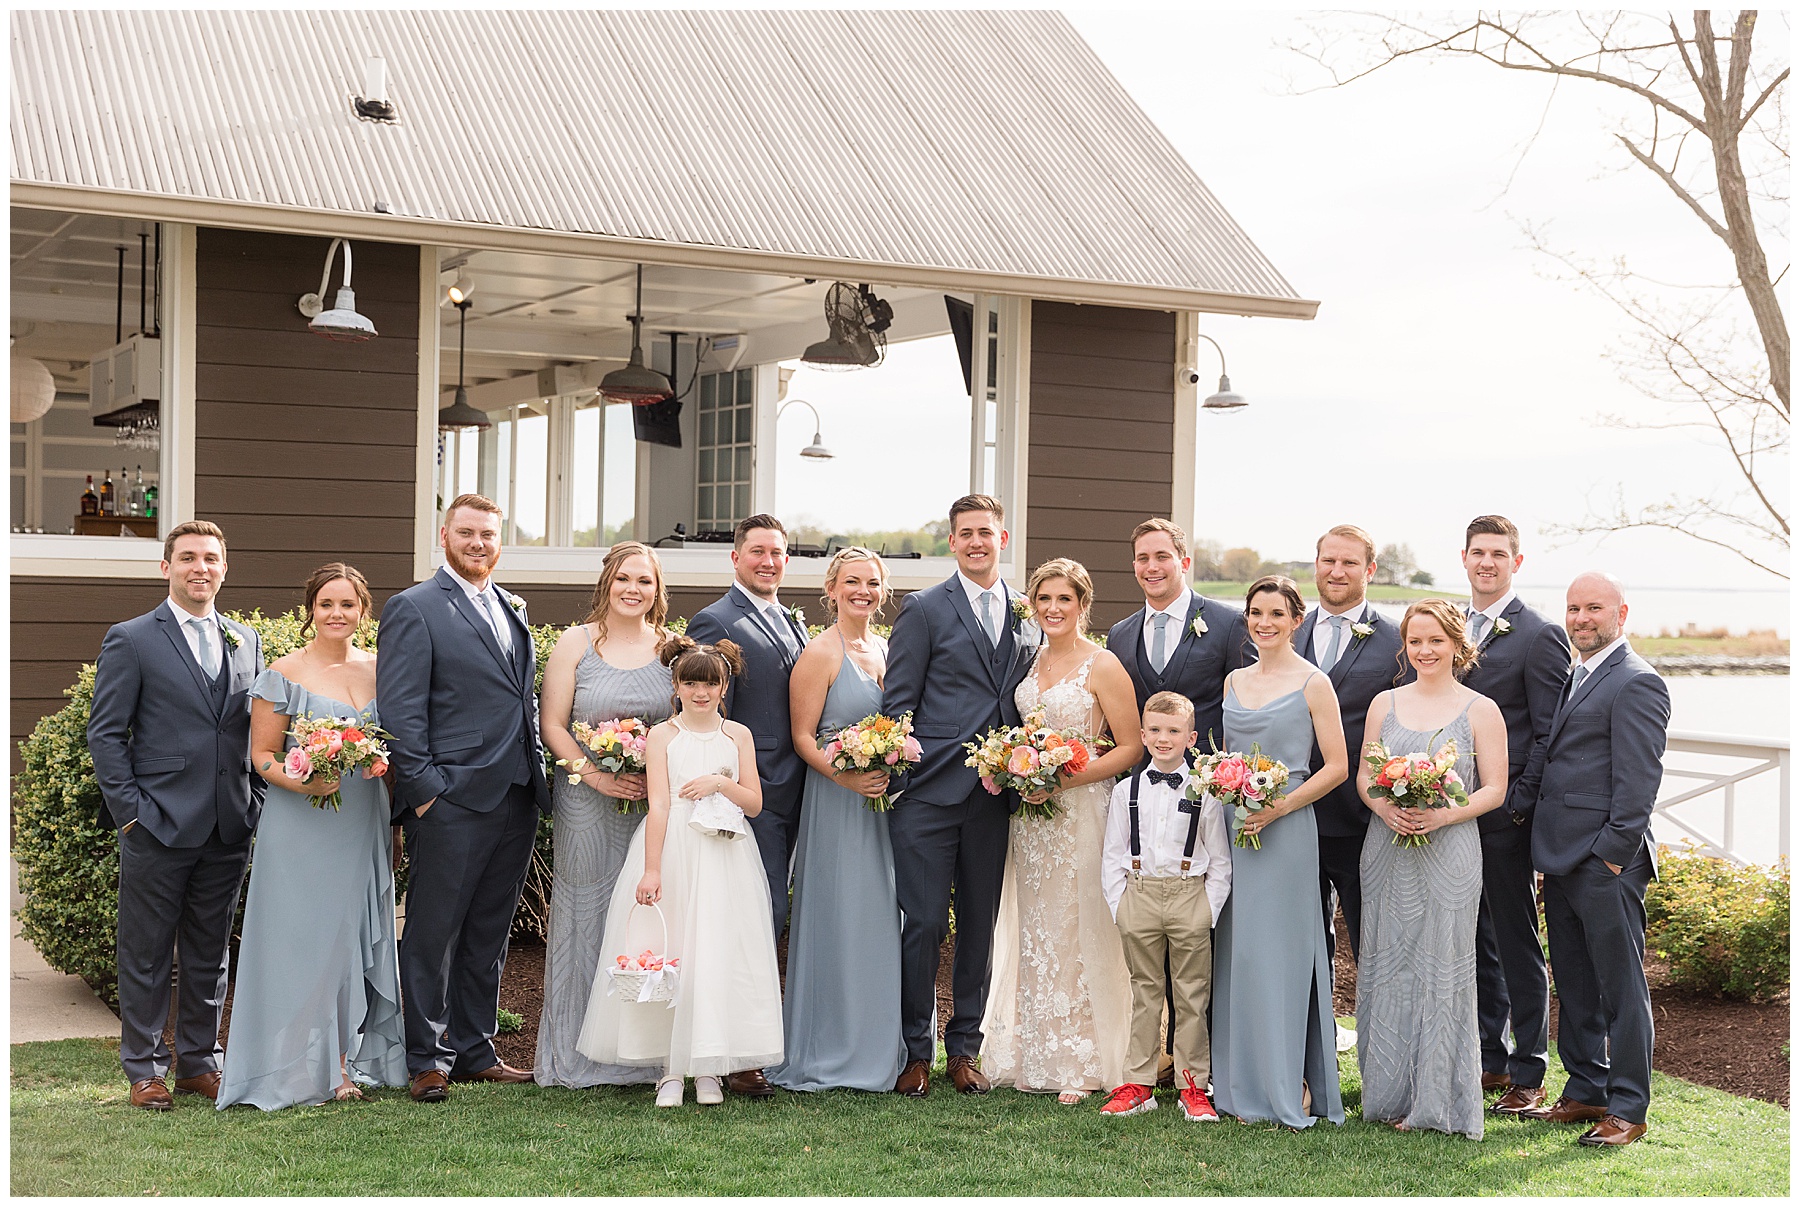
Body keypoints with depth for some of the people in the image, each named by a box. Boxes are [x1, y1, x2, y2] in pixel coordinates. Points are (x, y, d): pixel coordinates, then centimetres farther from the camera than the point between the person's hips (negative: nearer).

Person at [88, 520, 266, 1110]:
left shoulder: (247, 640, 12)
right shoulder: (131, 640, -1)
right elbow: (105, 734, -3)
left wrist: (255, 802, 7)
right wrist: (128, 811, -9)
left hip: (229, 829, 4)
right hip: (157, 828, -4)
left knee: (210, 952, 12)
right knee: (146, 954, 5)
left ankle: (199, 1061, 23)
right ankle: (145, 1069, 16)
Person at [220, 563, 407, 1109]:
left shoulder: (381, 670, 8)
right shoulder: (284, 675, -4)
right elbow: (262, 754, -3)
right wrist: (301, 782, -22)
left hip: (364, 827, 4)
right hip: (302, 828, -4)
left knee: (360, 936, 8)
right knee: (304, 938, -2)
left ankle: (353, 1057, 18)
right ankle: (307, 1066, 5)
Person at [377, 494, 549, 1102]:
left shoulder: (513, 610, 17)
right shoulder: (414, 608, -4)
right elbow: (401, 709, -9)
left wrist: (536, 775, 13)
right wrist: (421, 788, -14)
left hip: (516, 799, 7)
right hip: (451, 800, -7)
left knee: (488, 935, 13)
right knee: (433, 934, 1)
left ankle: (475, 1051, 23)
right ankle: (428, 1061, 10)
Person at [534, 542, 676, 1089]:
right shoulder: (576, 643, 2)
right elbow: (552, 723, -1)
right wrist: (596, 775, -13)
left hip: (658, 804, 2)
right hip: (588, 804, -1)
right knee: (587, 916, 4)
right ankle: (579, 1054, 14)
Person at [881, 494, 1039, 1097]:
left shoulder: (1028, 615, 13)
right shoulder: (924, 609, 0)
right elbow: (897, 703, -1)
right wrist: (897, 772, -7)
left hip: (997, 796, 4)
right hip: (931, 792, -4)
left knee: (981, 923, 10)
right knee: (924, 923, -3)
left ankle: (965, 1047, 21)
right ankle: (916, 1051, 10)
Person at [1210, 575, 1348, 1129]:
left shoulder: (1313, 684, -3)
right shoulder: (1235, 681, 13)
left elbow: (1336, 766, -6)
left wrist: (1280, 806, -15)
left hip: (1286, 829, -5)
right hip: (1232, 828, 6)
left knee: (1281, 949, -5)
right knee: (1236, 950, 6)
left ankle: (1292, 1085, 3)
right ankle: (1242, 1083, 14)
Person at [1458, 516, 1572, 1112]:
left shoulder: (1540, 634, -8)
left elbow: (1550, 734, -9)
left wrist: (1519, 802, -15)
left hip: (1504, 817, -6)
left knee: (1517, 945, 2)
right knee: (1473, 940, 14)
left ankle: (1528, 1074, 11)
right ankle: (1488, 1058, 26)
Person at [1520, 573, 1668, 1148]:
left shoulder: (1637, 683, -10)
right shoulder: (1575, 677, 18)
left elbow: (1639, 779, -15)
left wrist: (1613, 853, -18)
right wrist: (1550, 848, 14)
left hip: (1605, 862, -9)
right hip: (1561, 860, 9)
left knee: (1620, 985, -1)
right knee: (1574, 984, 15)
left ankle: (1628, 1110, 7)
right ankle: (1586, 1092, 26)